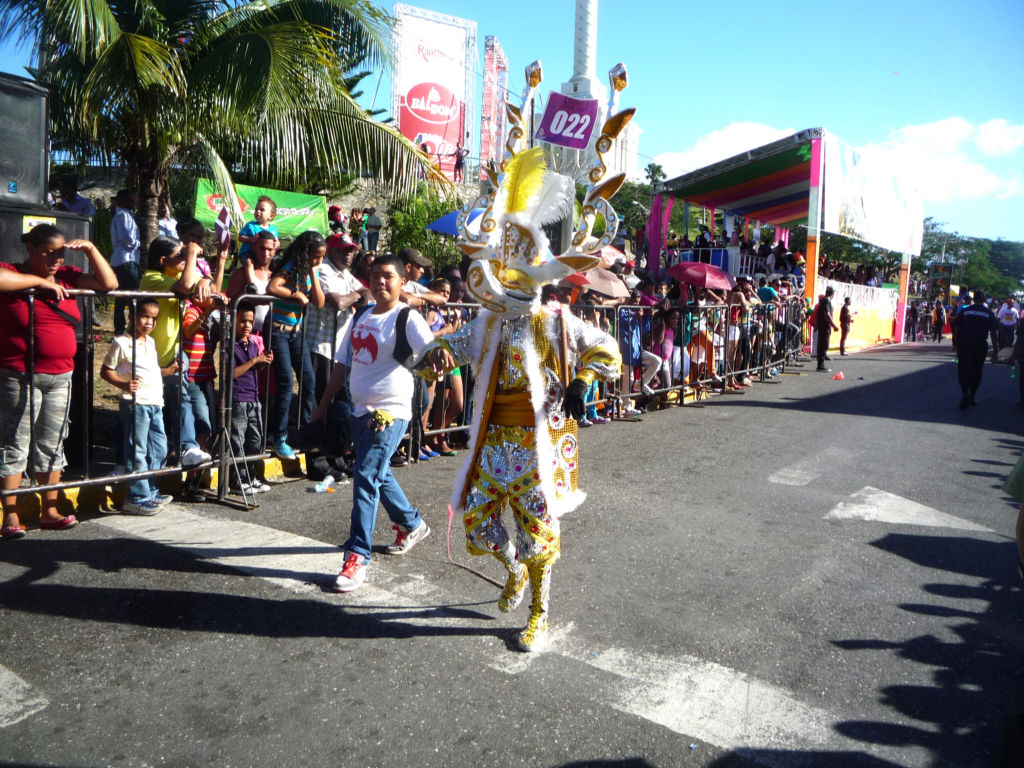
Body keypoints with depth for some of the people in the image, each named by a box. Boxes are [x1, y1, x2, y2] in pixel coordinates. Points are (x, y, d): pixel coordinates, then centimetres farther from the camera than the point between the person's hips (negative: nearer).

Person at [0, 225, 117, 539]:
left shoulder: (67, 277, 11)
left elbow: (109, 283, 9)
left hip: (60, 377, 5)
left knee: (52, 444, 11)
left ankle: (49, 511, 20)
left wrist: (90, 250, 0)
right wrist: (41, 281, -18)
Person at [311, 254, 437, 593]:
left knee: (366, 478, -13)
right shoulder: (360, 318, 11)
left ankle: (357, 556, -5)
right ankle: (411, 523, 42)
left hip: (390, 412, -8)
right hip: (360, 410, 8)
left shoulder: (407, 319, -9)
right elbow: (343, 363, 16)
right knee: (379, 475, 20)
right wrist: (324, 405, 17)